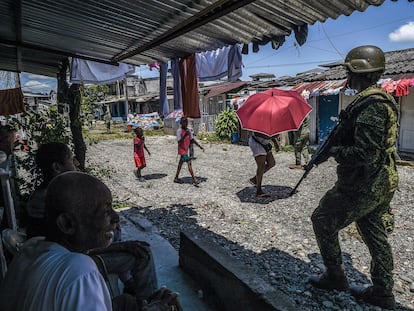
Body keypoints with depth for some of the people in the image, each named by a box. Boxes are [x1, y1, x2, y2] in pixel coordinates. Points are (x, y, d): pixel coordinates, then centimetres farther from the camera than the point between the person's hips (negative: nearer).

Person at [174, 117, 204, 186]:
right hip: (182, 150, -8)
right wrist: (185, 136, -34)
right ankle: (194, 180, -15)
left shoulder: (188, 130, 8)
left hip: (186, 150, 8)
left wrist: (200, 146, 2)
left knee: (180, 163, 16)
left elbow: (192, 139, 9)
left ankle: (176, 178, 28)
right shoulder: (179, 131, -15)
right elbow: (179, 142, -21)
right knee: (189, 163, -14)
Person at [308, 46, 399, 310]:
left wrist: (335, 151, -13)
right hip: (379, 184, 10)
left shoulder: (370, 105, -23)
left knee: (323, 221, 8)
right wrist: (333, 146, 11)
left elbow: (365, 154, -30)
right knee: (375, 235, 18)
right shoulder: (382, 100, 10)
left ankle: (335, 276, 21)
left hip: (362, 186, -10)